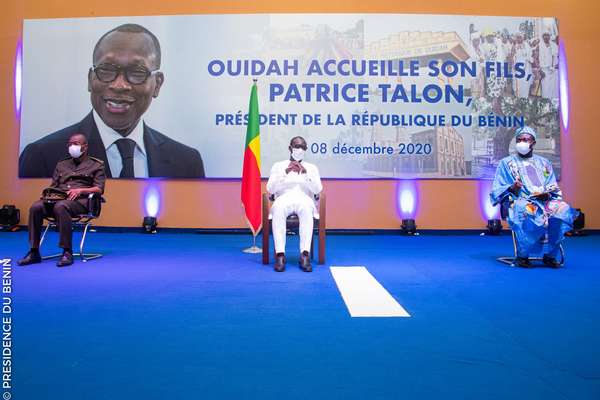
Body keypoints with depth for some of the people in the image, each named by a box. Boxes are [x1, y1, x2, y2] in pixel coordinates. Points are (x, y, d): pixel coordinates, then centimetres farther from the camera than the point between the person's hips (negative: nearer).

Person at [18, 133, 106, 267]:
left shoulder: (96, 165, 14)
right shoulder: (61, 164, 28)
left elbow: (99, 189, 2)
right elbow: (53, 186, 25)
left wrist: (80, 190, -14)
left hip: (80, 200, -5)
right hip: (58, 198, 5)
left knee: (60, 206, -39)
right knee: (36, 207, -26)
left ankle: (67, 252, -36)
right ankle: (34, 252, -20)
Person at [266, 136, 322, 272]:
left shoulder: (312, 168, 19)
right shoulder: (278, 166, 17)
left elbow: (317, 190, 3)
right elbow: (270, 189, 3)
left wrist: (306, 173, -11)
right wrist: (286, 173, -8)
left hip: (304, 201, 0)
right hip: (284, 200, 0)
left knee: (306, 207, -38)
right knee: (279, 207, -38)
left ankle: (305, 254, -41)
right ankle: (280, 254, -38)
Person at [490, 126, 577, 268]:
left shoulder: (544, 163, 25)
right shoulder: (506, 163, 15)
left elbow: (554, 190, 19)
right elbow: (497, 191, 6)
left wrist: (547, 194, -6)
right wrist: (512, 188, -14)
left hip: (545, 201, 4)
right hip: (520, 202, -3)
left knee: (564, 209, -29)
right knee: (529, 213, -38)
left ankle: (551, 255, -16)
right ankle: (522, 255, -24)